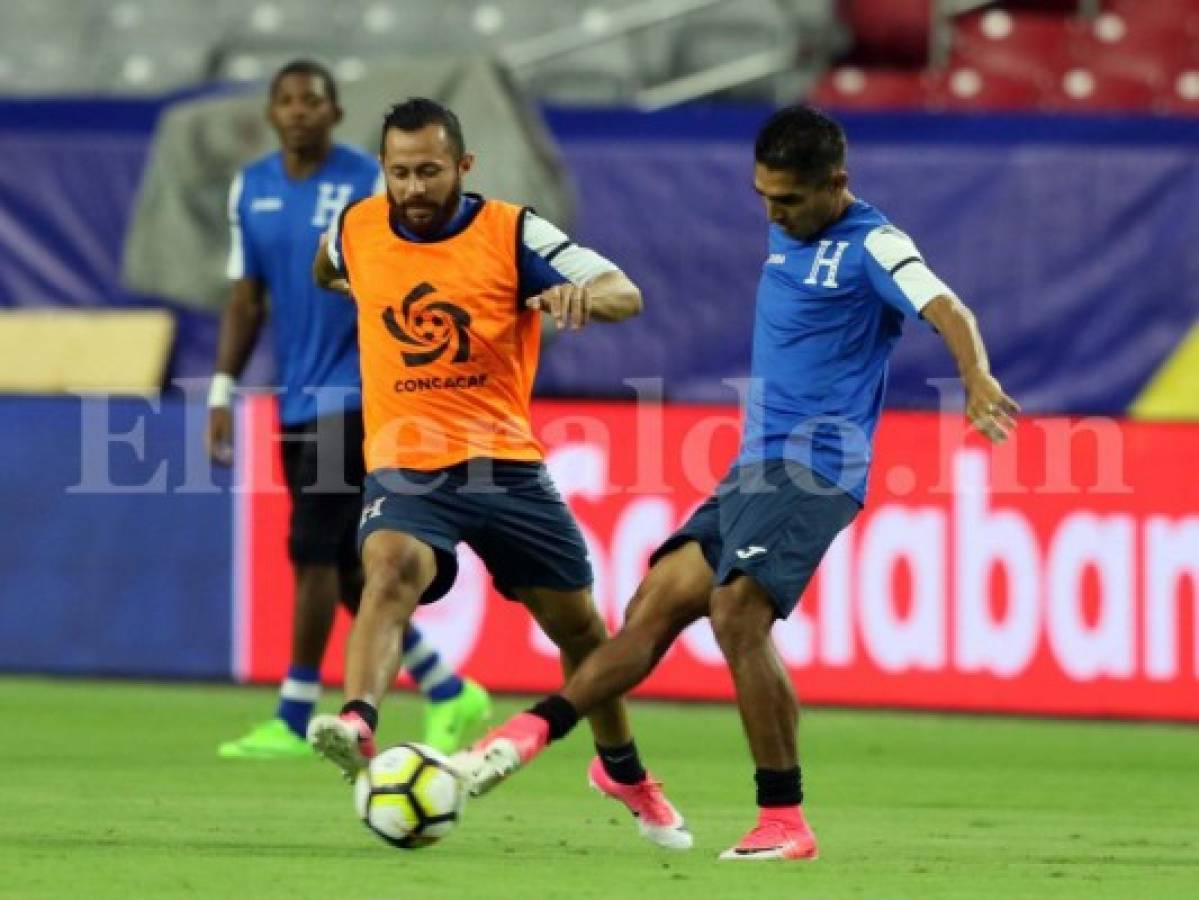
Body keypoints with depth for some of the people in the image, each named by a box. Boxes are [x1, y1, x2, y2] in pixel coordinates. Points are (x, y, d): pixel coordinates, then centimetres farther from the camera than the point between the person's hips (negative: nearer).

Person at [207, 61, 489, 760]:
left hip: (354, 394, -6)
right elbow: (247, 300, 15)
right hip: (297, 401, 7)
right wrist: (223, 393, 9)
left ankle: (294, 721, -4)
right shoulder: (251, 190, 9)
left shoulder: (369, 184, -8)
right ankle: (450, 695, 19)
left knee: (313, 550, -11)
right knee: (344, 567, 8)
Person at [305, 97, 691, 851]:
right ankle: (357, 724, -51)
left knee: (578, 624, 11)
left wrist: (586, 294, -35)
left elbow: (626, 294, -17)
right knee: (393, 567, -33)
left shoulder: (513, 234, -7)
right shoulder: (357, 230, 1)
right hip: (406, 467, 0)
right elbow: (329, 270, 29)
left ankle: (623, 770, 35)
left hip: (505, 462, 0)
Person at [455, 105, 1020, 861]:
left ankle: (785, 822, -18)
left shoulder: (870, 246, -10)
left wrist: (979, 381, -46)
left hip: (812, 467, -9)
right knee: (658, 604, 4)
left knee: (737, 614, -22)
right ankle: (528, 735, 0)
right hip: (758, 465, 9)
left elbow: (946, 310, -26)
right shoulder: (788, 235, 16)